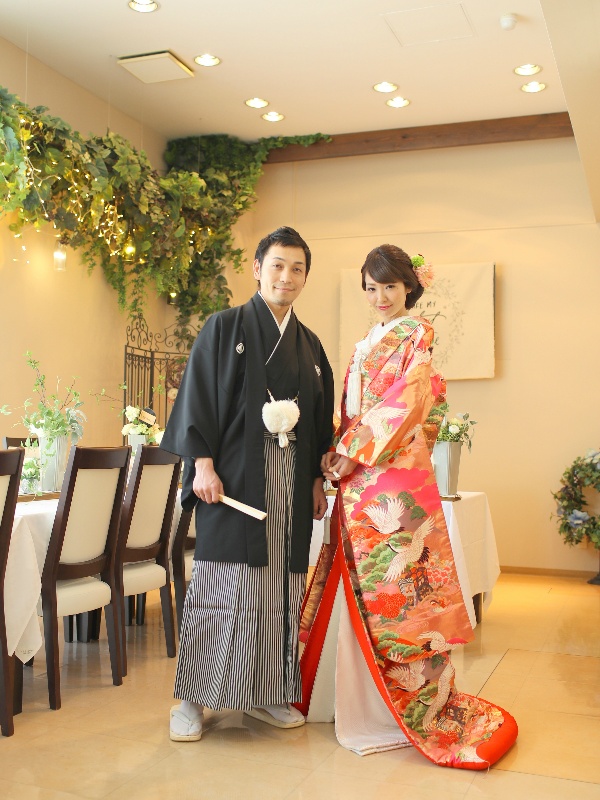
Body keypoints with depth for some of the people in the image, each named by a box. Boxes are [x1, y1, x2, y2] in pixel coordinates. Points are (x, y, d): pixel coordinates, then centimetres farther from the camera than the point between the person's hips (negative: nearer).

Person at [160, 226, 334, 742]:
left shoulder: (309, 346, 16)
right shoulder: (225, 328, 2)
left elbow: (321, 418, 17)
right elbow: (197, 398, -4)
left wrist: (317, 479, 10)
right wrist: (203, 465, -13)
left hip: (291, 482, 5)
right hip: (234, 477, -4)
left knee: (281, 585, 5)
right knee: (222, 583, -4)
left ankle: (267, 693, 17)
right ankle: (193, 698, 7)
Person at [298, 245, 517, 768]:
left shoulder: (417, 335, -3)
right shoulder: (367, 345, 20)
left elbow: (405, 405, -13)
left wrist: (353, 454, -12)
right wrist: (339, 453, 3)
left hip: (396, 474, -7)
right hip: (359, 478, 7)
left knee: (393, 587, -4)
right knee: (359, 586, 11)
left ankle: (420, 707, 8)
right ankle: (352, 696, 23)